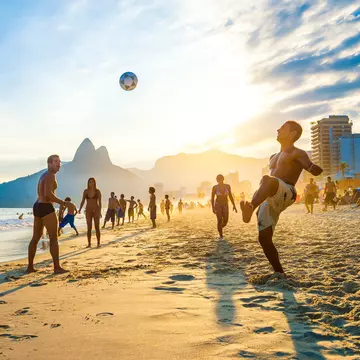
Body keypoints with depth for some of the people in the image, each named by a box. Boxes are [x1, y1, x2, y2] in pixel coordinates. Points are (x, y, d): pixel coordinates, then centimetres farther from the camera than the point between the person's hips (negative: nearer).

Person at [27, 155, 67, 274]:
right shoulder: (51, 175, -12)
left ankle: (30, 266, 17)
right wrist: (62, 202, -15)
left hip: (37, 207, 10)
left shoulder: (43, 175, 20)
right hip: (46, 208, -10)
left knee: (35, 238, 13)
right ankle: (57, 267, -7)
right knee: (54, 238, -7)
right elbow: (48, 194, -24)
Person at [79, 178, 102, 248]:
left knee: (97, 227, -2)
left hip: (96, 210, -2)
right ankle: (89, 244, 8)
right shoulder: (85, 191, 2)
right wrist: (80, 209, -11)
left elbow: (100, 202, -6)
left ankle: (98, 243, 5)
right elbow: (83, 201, 3)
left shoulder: (98, 191, -5)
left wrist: (100, 211, -14)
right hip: (88, 210, 2)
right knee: (89, 228, 2)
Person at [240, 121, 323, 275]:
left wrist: (314, 168, -36)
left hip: (285, 194, -8)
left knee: (267, 180, -41)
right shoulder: (275, 157, 31)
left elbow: (314, 169, -15)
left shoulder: (297, 153, 6)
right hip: (268, 199, 8)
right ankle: (279, 273, 10)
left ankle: (250, 208, -66)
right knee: (264, 238, 0)